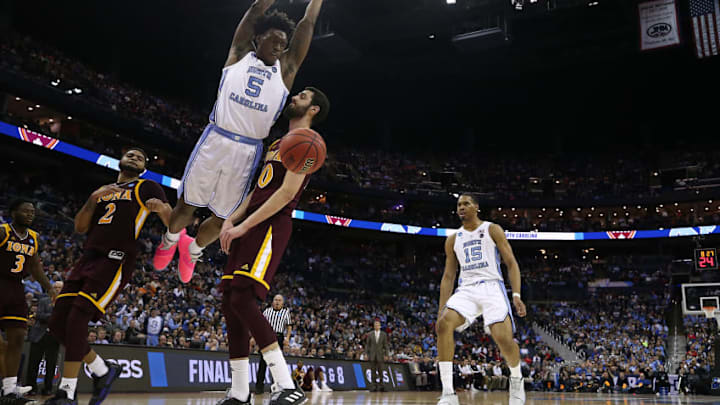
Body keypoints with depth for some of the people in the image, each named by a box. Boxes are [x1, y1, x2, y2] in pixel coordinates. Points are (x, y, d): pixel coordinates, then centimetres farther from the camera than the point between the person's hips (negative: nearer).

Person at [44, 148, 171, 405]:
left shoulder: (147, 188, 8)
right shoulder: (103, 190, 24)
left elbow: (173, 223, -4)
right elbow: (80, 227, 16)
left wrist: (161, 208, -26)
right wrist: (94, 199, 0)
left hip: (116, 261, -7)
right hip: (89, 258, 7)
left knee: (77, 319, -18)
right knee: (57, 323, 0)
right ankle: (103, 371, 16)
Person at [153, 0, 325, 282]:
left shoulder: (286, 69, 13)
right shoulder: (240, 54, 11)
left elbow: (308, 23, 15)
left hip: (248, 152, 1)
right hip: (216, 140, -1)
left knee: (222, 217, 8)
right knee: (186, 204, 6)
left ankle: (193, 249, 38)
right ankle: (171, 239, 39)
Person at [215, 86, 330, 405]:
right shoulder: (277, 144, 26)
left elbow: (287, 192, -15)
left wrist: (243, 226, -17)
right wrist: (231, 219, 7)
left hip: (272, 226, -10)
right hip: (251, 226, 10)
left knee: (242, 299, -23)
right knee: (230, 303, 6)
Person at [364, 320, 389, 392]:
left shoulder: (384, 334, 6)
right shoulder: (370, 334, 6)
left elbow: (386, 345, 5)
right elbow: (367, 345, 7)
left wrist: (386, 355, -1)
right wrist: (366, 354, 0)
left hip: (380, 355, 0)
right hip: (372, 355, 1)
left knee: (380, 370, -3)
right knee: (373, 371, 1)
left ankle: (380, 386, 6)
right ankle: (373, 386, 5)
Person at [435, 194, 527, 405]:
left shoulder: (492, 229, 5)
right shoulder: (453, 239, 16)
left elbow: (511, 263, 2)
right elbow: (448, 276, 17)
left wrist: (516, 295, -12)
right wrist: (441, 310, 8)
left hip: (492, 287, -3)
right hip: (466, 290, 3)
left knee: (504, 338, -20)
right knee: (443, 324, -25)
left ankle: (516, 381, 16)